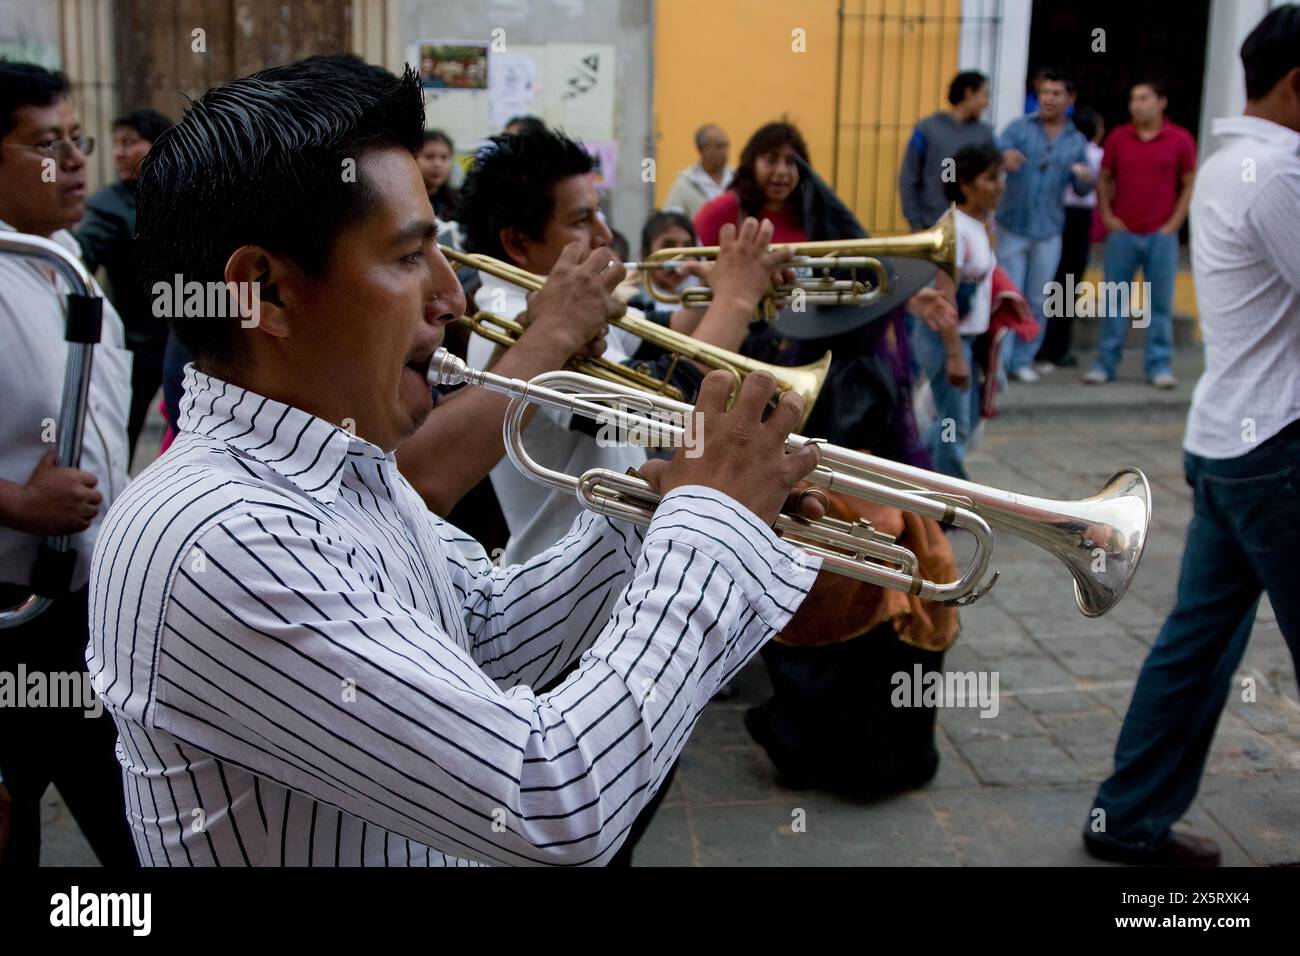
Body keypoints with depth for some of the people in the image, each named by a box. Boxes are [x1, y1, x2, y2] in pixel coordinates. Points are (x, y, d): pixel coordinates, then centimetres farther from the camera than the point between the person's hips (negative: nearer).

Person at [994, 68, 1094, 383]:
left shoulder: (1077, 141, 8)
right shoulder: (1019, 128, 1)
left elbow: (1081, 190, 10)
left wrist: (1085, 178, -14)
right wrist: (1004, 157, -37)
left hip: (1048, 232, 3)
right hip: (1012, 227, -3)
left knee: (1037, 300, 8)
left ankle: (1023, 360, 18)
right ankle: (997, 361, 1)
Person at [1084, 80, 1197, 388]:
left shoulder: (1180, 140, -1)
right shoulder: (1118, 137, 3)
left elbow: (1190, 185, 3)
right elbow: (1104, 179, 11)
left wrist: (1173, 224, -4)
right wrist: (1107, 217, 1)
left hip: (1161, 235, -1)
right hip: (1122, 233, 1)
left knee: (1160, 303, 3)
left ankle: (1159, 365, 9)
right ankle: (1105, 363, 11)